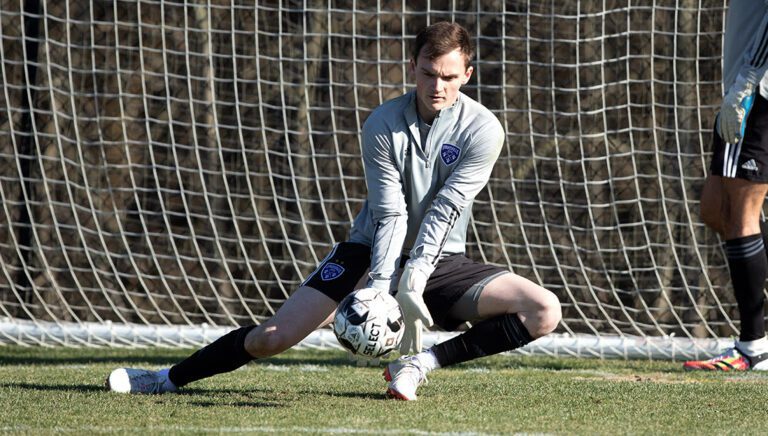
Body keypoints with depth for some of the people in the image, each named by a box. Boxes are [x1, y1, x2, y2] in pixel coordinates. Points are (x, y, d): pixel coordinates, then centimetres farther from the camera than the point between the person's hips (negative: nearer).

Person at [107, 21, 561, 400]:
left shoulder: (482, 129, -14)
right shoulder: (383, 124, -12)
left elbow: (444, 212, -20)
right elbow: (390, 214, -18)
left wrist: (414, 280, -31)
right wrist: (379, 285, -33)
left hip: (440, 261, 1)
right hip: (372, 250, -1)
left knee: (544, 311, -21)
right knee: (276, 335, -15)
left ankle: (421, 363, -16)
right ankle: (170, 378, 5)